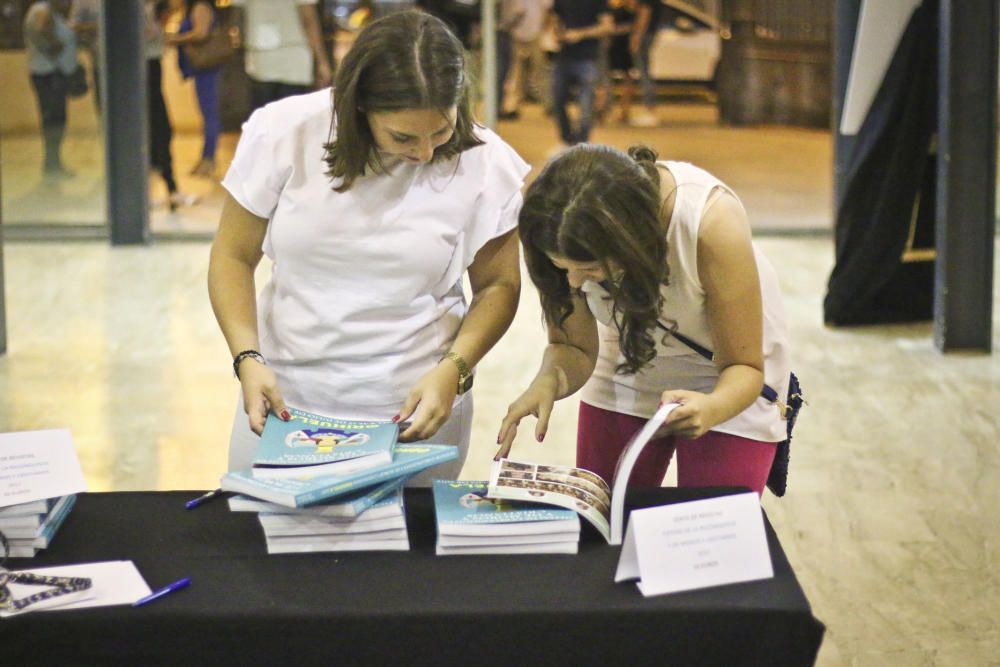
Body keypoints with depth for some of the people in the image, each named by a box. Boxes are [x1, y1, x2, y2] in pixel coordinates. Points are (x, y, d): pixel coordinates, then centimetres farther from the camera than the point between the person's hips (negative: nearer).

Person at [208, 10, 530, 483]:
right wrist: (247, 359, -13)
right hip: (282, 402, 1)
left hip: (414, 412, 0)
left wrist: (454, 369, -14)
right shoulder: (282, 133, -9)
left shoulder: (484, 164, -8)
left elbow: (497, 285, 3)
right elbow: (233, 257, 1)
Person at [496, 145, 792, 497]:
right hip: (627, 373, 3)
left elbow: (744, 365, -25)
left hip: (724, 383, -3)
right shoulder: (563, 228, -28)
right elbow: (572, 347, -15)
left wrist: (713, 408, -47)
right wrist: (548, 382, -37)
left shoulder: (712, 222, -37)